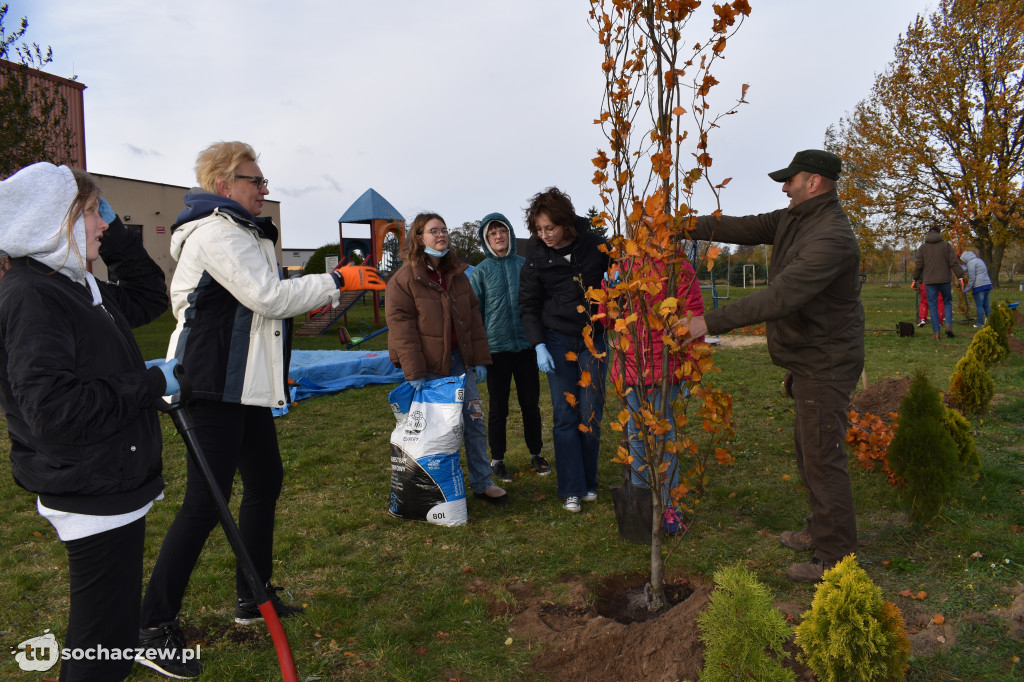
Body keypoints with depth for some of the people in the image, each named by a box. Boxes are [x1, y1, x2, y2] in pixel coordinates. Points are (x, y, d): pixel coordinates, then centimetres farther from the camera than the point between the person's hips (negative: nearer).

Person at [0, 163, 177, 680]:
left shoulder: (79, 285, 10)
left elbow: (150, 297, 23)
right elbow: (53, 411, -27)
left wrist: (114, 234, 11)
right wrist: (153, 383, -19)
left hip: (115, 487, 10)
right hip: (92, 497, -10)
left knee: (113, 624, 22)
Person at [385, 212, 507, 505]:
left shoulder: (457, 274, 11)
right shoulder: (404, 278, -8)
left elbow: (473, 315, 13)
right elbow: (401, 326, -13)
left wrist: (479, 358, 7)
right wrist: (414, 372, -19)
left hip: (457, 361, 6)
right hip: (427, 367, -6)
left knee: (474, 420, 6)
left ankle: (482, 483, 19)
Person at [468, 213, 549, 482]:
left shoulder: (525, 265, 4)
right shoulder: (479, 272, -1)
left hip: (526, 346, 2)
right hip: (496, 349, -2)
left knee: (531, 404, 11)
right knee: (498, 408, 7)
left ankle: (536, 454, 27)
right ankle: (497, 460, 21)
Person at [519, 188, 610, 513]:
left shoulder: (593, 244, -4)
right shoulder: (536, 256, -4)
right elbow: (528, 305, 0)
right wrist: (539, 346, -10)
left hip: (593, 338, 1)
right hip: (557, 340, -1)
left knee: (591, 414, 2)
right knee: (565, 415, -3)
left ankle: (589, 483, 18)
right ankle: (571, 489, 6)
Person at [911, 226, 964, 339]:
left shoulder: (922, 247, 4)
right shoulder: (946, 245, 3)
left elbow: (918, 265, 3)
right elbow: (954, 262, -2)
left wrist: (915, 279, 13)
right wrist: (960, 276, 0)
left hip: (929, 281, 0)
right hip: (944, 280, 0)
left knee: (933, 306, 2)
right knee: (948, 302, 16)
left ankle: (936, 332, 0)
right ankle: (948, 325, -3)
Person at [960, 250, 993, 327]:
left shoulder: (971, 263, -8)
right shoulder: (979, 260, 20)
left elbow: (972, 277, -13)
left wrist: (967, 288, -7)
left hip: (979, 286, -9)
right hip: (987, 284, 9)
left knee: (979, 305, -3)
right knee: (986, 305, 14)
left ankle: (980, 322, -1)